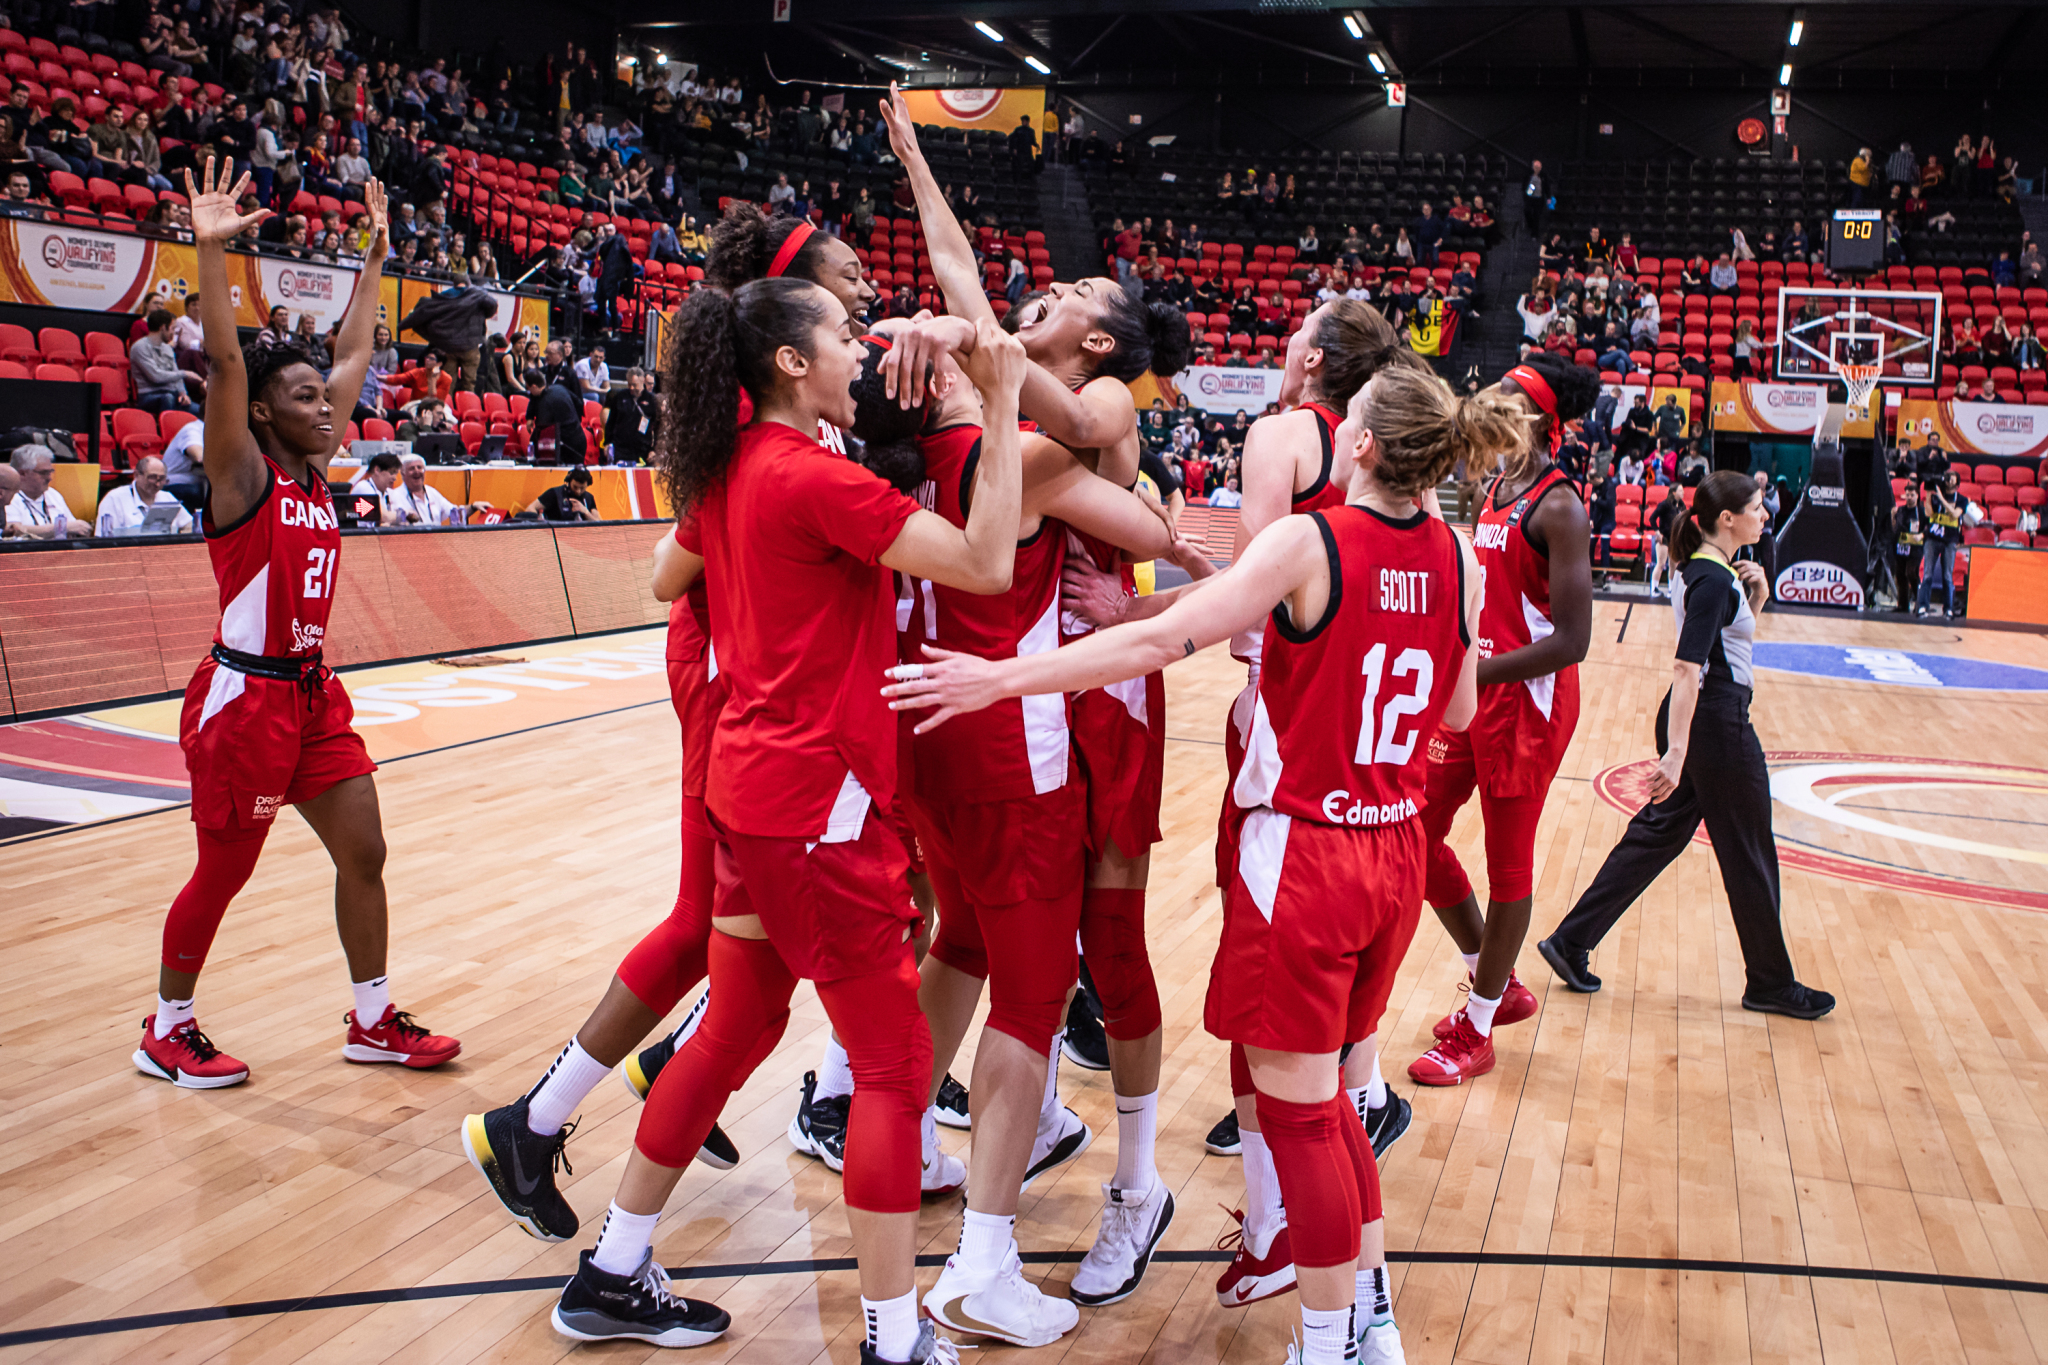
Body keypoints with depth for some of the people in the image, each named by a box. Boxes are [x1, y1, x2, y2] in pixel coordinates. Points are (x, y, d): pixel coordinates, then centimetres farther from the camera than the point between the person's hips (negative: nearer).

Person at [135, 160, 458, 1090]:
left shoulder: (317, 470, 8)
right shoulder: (242, 476, -10)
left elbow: (354, 356, 13)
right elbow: (224, 362, -25)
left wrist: (374, 259, 15)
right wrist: (211, 250, -35)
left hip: (312, 692, 7)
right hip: (245, 696, -7)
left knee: (364, 854, 7)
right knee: (222, 875, 5)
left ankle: (372, 1022, 20)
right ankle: (165, 1032, 25)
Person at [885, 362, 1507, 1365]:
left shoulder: (1306, 543, -16)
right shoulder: (1459, 559, 0)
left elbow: (1159, 643, -20)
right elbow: (1457, 711, 11)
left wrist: (1002, 677, -16)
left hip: (1303, 855, -7)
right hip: (1396, 854, 7)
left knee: (1296, 1105, 7)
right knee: (1325, 1092, 22)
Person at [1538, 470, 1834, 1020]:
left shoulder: (1712, 570, 10)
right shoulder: (1714, 580, -19)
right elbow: (1687, 670, -26)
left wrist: (1755, 597, 5)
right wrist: (1676, 752, -30)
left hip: (1695, 720, 10)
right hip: (1716, 725, -10)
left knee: (1658, 833, 12)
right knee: (1749, 855, 5)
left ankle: (1571, 942, 13)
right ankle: (1770, 983, 22)